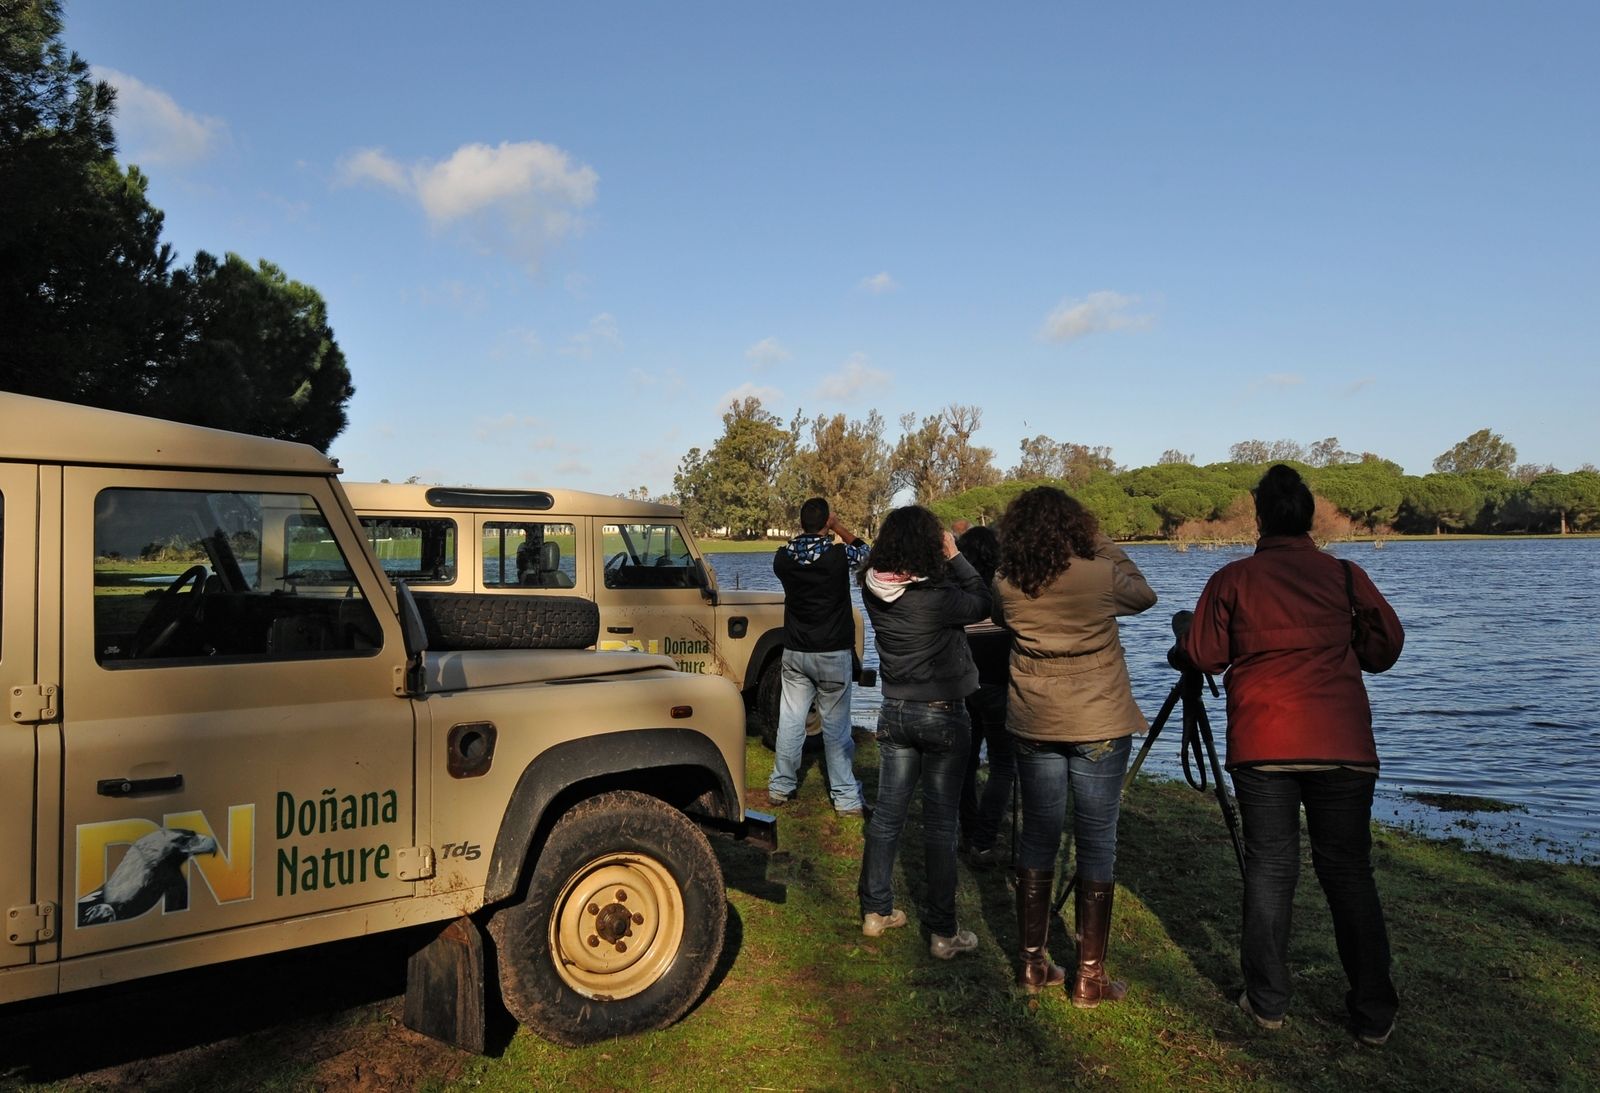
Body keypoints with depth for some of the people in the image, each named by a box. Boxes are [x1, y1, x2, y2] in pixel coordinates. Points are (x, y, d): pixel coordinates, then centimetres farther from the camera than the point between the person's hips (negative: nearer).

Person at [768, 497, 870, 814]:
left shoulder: (782, 557, -4)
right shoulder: (838, 555, -15)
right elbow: (864, 550, 7)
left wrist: (809, 534, 18)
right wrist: (840, 528, 12)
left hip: (794, 651, 4)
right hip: (832, 653, -3)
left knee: (790, 720, 11)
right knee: (836, 725, 3)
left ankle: (780, 787, 21)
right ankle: (845, 797, 10)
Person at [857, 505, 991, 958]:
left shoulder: (873, 590, -7)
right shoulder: (937, 595, -23)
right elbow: (982, 603, -8)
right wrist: (955, 556, -4)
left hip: (895, 712, 5)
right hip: (942, 716, -5)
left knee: (887, 813, 15)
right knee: (940, 823, 4)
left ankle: (876, 909, 27)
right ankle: (942, 932, 13)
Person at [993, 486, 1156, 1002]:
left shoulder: (1006, 585, -5)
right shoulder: (1101, 575, -12)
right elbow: (1145, 595, 9)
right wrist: (1103, 545, 12)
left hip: (1033, 727, 3)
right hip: (1099, 727, -3)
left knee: (1038, 837, 14)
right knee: (1097, 844, 6)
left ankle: (1033, 963, 22)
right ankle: (1090, 976, 13)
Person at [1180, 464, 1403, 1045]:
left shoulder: (1232, 579, 1)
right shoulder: (1347, 575, 5)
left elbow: (1201, 657, 4)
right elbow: (1389, 646, 14)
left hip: (1262, 745, -1)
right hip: (1344, 747, 1)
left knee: (1269, 868, 8)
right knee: (1349, 872, 10)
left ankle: (1268, 1002, 16)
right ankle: (1373, 1014, 17)